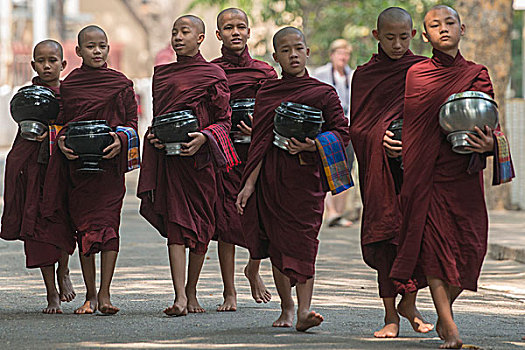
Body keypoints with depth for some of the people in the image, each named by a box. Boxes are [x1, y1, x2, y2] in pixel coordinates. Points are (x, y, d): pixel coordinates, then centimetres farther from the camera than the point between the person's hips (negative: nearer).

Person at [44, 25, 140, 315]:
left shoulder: (121, 84, 5)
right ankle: (90, 295, 9)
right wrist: (62, 142, -5)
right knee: (83, 226, 3)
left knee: (108, 223, -10)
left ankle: (104, 294, -12)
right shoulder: (68, 85, 9)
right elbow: (63, 124, 14)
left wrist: (120, 139, -13)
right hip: (77, 162, 2)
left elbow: (132, 122, 7)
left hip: (110, 162, -2)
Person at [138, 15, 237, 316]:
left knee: (201, 226, 4)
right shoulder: (162, 74, 14)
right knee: (176, 225, -9)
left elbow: (224, 121, 1)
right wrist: (154, 136, 1)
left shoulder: (213, 74, 2)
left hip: (200, 156, -2)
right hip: (168, 157, 2)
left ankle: (191, 293, 18)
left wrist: (203, 138, -17)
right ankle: (180, 299, -16)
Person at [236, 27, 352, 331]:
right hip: (271, 177, 3)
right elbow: (260, 142, 9)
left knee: (303, 241, -11)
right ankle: (286, 308, 18)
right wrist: (249, 184, 3)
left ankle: (304, 311, -18)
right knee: (277, 243, 5)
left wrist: (313, 145, -17)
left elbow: (342, 132, 1)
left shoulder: (324, 93, 3)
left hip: (306, 173, -3)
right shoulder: (266, 93, 9)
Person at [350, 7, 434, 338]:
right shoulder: (365, 74, 8)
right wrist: (381, 140, -16)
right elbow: (356, 127, 3)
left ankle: (409, 301, 13)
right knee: (386, 233, -3)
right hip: (380, 166, 0)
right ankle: (391, 315, 3)